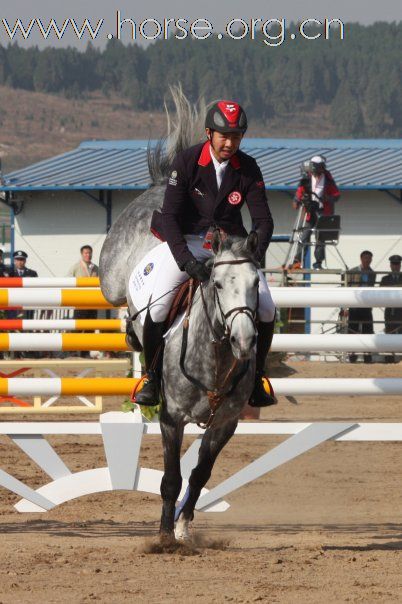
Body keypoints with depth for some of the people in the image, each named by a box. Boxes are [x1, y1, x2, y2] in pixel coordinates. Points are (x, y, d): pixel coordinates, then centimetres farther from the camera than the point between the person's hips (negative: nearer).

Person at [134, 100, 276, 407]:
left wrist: (254, 255, -24)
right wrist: (186, 260, -32)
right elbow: (169, 216, -19)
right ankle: (152, 379, -2)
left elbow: (264, 220, -4)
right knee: (158, 309, -22)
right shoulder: (187, 162, -14)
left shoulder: (248, 169, -6)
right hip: (188, 241, -3)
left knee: (266, 310, -12)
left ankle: (254, 380, 7)